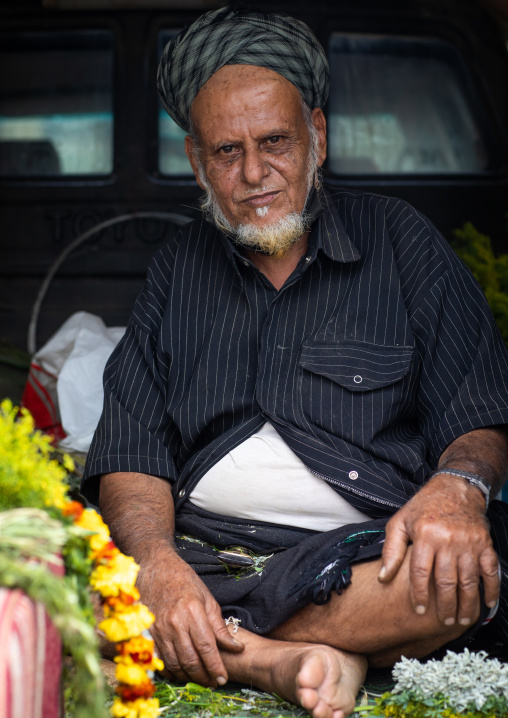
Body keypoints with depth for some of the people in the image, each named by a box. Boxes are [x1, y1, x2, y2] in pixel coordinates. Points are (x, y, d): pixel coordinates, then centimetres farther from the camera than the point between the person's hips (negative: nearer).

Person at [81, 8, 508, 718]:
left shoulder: (398, 239, 10)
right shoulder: (178, 269, 15)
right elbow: (132, 452, 5)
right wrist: (160, 566, -17)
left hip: (363, 553, -1)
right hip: (201, 556, 2)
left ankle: (217, 648, -21)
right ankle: (293, 661, -27)